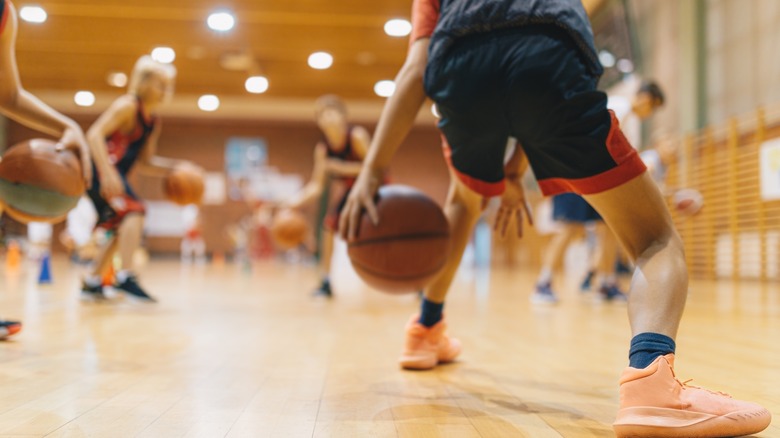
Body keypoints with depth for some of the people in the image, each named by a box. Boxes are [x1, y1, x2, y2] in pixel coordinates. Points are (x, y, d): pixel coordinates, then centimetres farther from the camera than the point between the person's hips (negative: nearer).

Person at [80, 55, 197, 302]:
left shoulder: (154, 123, 15)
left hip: (113, 174, 10)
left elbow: (145, 163, 20)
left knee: (123, 228, 17)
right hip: (99, 168, -10)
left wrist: (176, 167, 6)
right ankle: (125, 277, -31)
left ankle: (93, 283, 27)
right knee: (134, 211, -25)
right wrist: (108, 173, -32)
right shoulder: (128, 106, -10)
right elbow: (95, 134, -21)